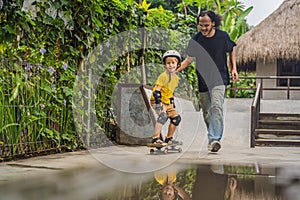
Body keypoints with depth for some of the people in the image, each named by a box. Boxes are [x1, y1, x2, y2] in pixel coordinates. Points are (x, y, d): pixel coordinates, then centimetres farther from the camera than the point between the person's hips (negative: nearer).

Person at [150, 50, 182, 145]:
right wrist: (158, 102, -32)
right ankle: (156, 138, -36)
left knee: (176, 117, 10)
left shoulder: (176, 78, 8)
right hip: (158, 101, -9)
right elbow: (157, 90, -23)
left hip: (167, 102, 9)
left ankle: (169, 138, 23)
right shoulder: (163, 76, -17)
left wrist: (172, 102, 23)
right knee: (163, 115, -31)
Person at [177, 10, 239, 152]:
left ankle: (215, 139, -28)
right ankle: (212, 138, 24)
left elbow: (231, 52, 16)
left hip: (219, 79, -2)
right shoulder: (195, 40, -1)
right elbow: (189, 59, 9)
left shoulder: (223, 36, -2)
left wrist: (234, 69, 4)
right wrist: (175, 70, -4)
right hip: (203, 81, 3)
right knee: (206, 112, 7)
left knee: (216, 106, -22)